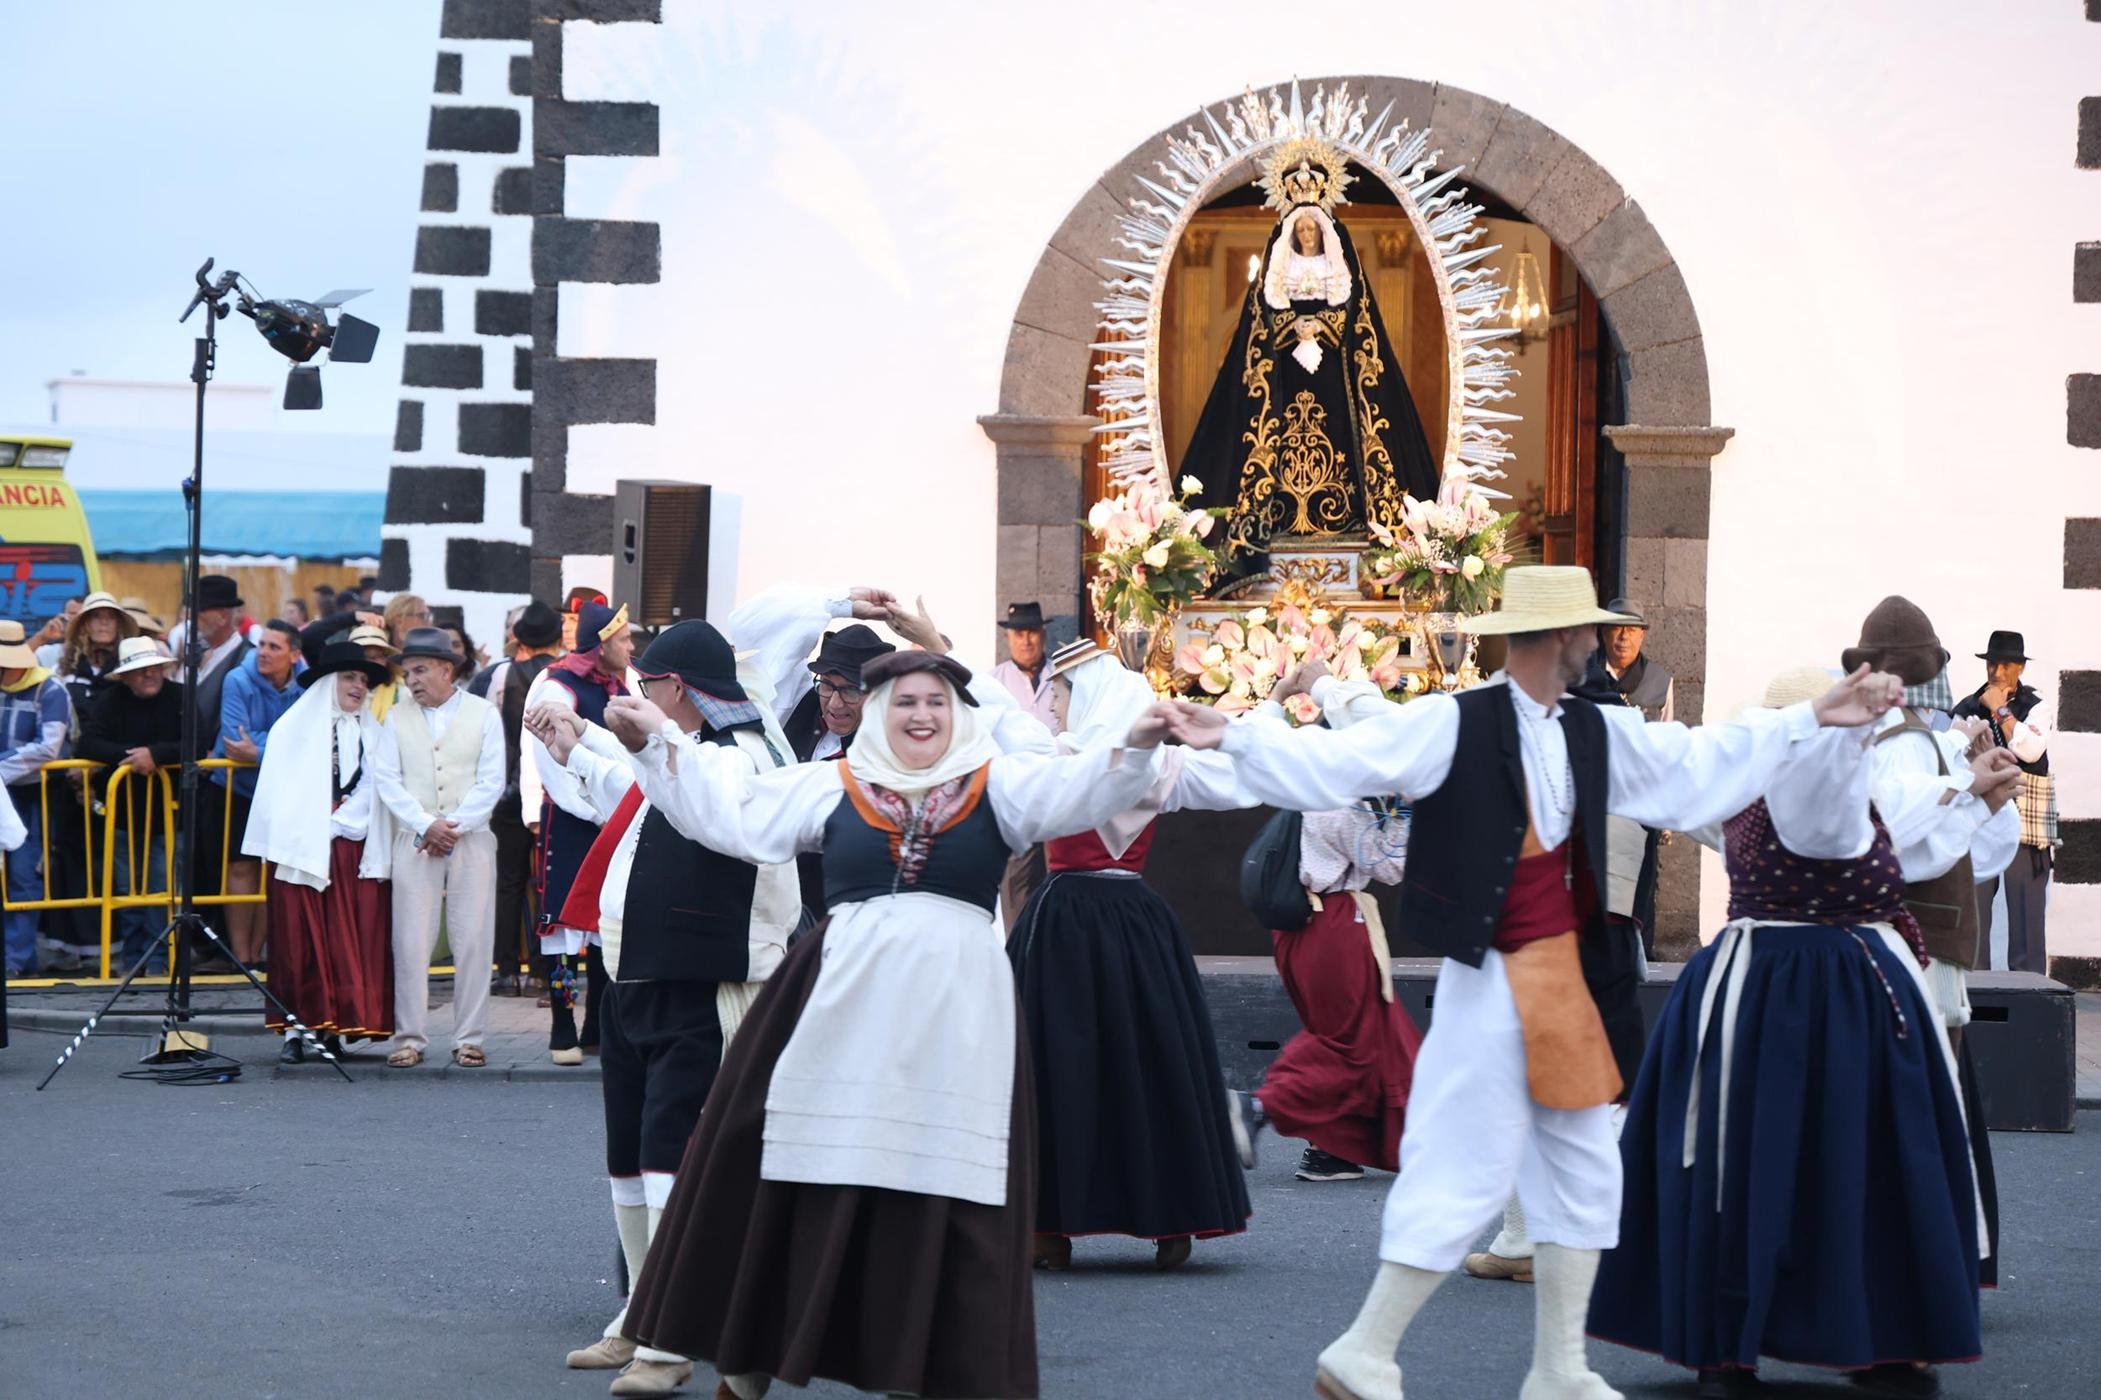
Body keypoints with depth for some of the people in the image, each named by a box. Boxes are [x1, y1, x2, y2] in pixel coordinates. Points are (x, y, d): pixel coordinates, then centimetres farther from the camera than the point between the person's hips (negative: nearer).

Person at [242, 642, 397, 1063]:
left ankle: (337, 1030, 1)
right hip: (305, 851, -3)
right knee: (301, 943, -5)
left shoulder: (373, 734, 15)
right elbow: (280, 793, 1)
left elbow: (374, 794, 7)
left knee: (356, 944, -3)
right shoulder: (293, 728, 7)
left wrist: (338, 823, -6)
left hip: (355, 855, 3)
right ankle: (295, 1032, -4)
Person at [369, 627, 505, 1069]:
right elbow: (385, 780, 3)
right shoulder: (397, 718, 10)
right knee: (410, 943, -3)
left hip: (472, 839, -1)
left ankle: (469, 1038, 3)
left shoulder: (484, 715, 5)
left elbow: (492, 781, 0)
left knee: (473, 942, -2)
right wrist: (427, 825, -9)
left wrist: (454, 826, -9)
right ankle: (409, 1038, 1)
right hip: (415, 843, 1)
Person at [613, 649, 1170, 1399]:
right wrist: (657, 743, 6)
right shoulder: (832, 785, 10)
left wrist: (1133, 746, -29)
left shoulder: (997, 784, 6)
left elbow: (1078, 790, -10)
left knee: (947, 1188, 0)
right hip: (844, 1002, 1)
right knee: (811, 1184, 3)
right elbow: (731, 809, 12)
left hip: (954, 1010, -1)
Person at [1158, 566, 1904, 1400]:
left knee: (1582, 1175, 11)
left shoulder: (1596, 733, 8)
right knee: (1465, 1172, -7)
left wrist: (1813, 718, 17)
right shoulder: (1452, 724, -12)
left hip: (1567, 980, 8)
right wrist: (1234, 738, -27)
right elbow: (1334, 765, -16)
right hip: (1491, 981, -8)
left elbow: (1696, 771, 17)